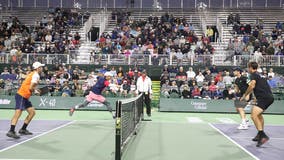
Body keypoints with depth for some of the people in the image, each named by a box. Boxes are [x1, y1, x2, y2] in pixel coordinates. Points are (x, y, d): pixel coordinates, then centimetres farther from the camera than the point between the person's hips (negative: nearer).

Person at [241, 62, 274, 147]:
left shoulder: (253, 74, -2)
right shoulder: (260, 75, 25)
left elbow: (252, 85, -18)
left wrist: (245, 95, -8)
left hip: (264, 97, -10)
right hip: (270, 97, 10)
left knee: (254, 115, -20)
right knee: (258, 114, 27)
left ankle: (263, 136, -27)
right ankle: (260, 134, 35)